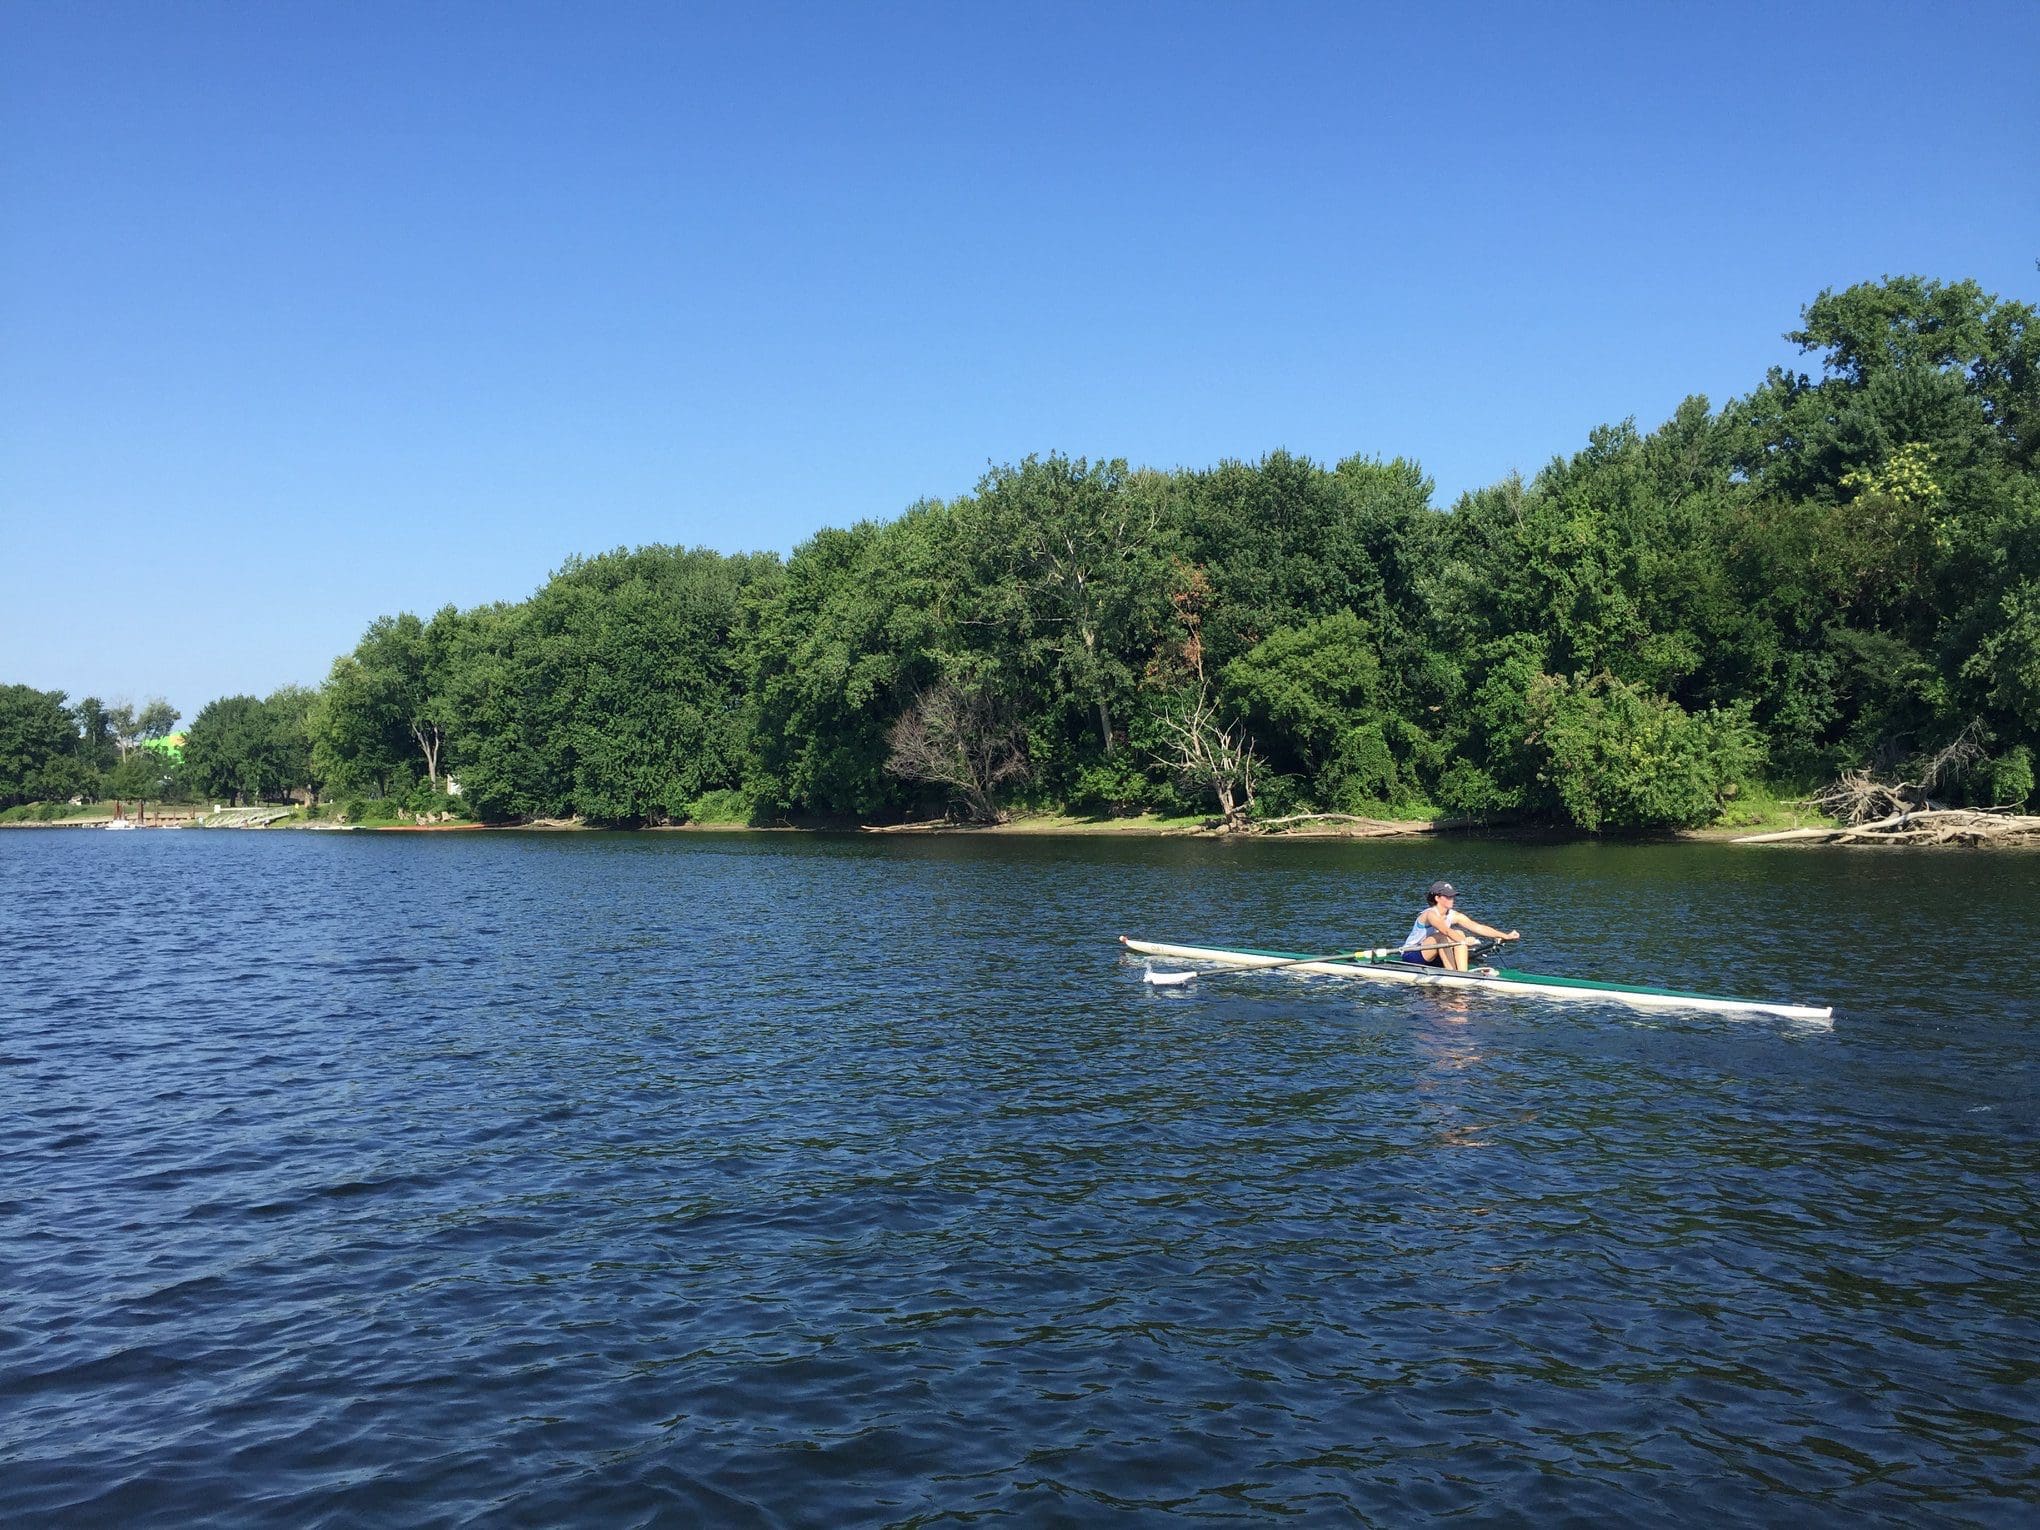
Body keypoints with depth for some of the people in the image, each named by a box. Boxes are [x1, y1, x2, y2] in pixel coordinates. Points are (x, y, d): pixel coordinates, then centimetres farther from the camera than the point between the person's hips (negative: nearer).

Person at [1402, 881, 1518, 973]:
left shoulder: (1453, 916, 0)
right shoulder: (1431, 914, -22)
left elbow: (1478, 927, -9)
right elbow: (1446, 931, -40)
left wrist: (1505, 936, -18)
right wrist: (1464, 941, -55)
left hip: (1431, 959, 7)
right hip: (1411, 956, -7)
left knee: (1459, 934, -12)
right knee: (1442, 936, -30)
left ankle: (1462, 972, -23)